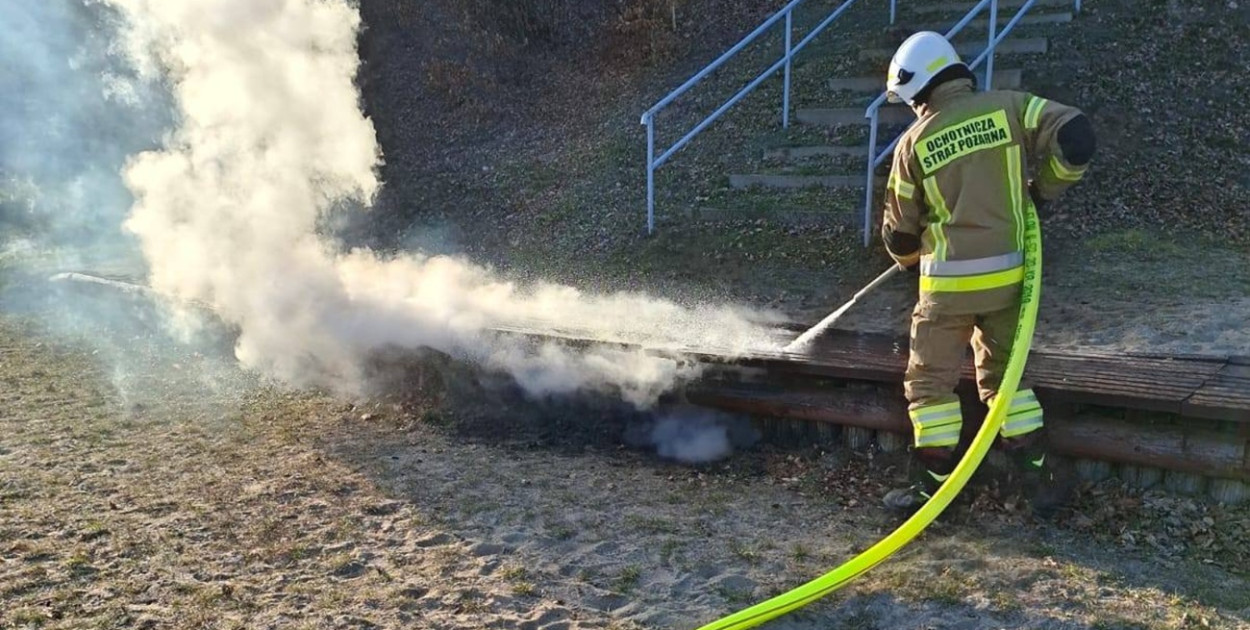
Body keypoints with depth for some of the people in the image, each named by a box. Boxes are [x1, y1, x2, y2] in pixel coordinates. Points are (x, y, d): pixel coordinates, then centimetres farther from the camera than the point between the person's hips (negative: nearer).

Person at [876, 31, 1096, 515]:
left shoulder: (915, 142, -3)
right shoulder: (1006, 107, 0)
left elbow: (900, 231, 4)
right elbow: (1076, 136, -10)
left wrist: (909, 259, 27)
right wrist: (1042, 191, 6)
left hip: (949, 281, -3)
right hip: (1007, 275, 4)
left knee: (930, 382, 10)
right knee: (1003, 376, 19)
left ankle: (934, 487, 13)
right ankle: (1038, 480, 21)